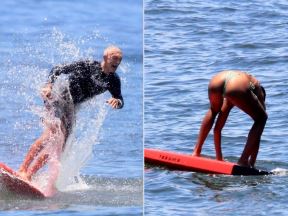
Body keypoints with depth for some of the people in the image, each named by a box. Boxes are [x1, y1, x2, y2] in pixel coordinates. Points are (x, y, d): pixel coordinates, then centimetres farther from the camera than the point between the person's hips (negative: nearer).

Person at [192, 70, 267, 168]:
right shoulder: (259, 94, 32)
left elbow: (217, 128, 47)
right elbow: (257, 134, 29)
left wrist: (219, 157, 53)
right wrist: (251, 164, 33)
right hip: (236, 87, -5)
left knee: (213, 110, 40)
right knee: (260, 120, 18)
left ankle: (196, 151, 38)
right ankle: (243, 160, 8)